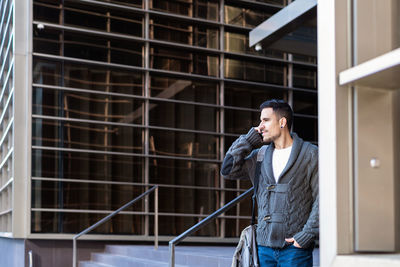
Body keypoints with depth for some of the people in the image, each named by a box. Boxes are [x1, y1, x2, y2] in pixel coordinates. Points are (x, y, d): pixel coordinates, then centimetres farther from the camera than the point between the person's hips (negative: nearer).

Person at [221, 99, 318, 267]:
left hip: (295, 247, -4)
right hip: (264, 246, 4)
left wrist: (307, 234, -11)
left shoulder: (310, 154, -1)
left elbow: (321, 199, -4)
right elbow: (228, 170, 7)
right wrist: (248, 141, 4)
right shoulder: (259, 156, 13)